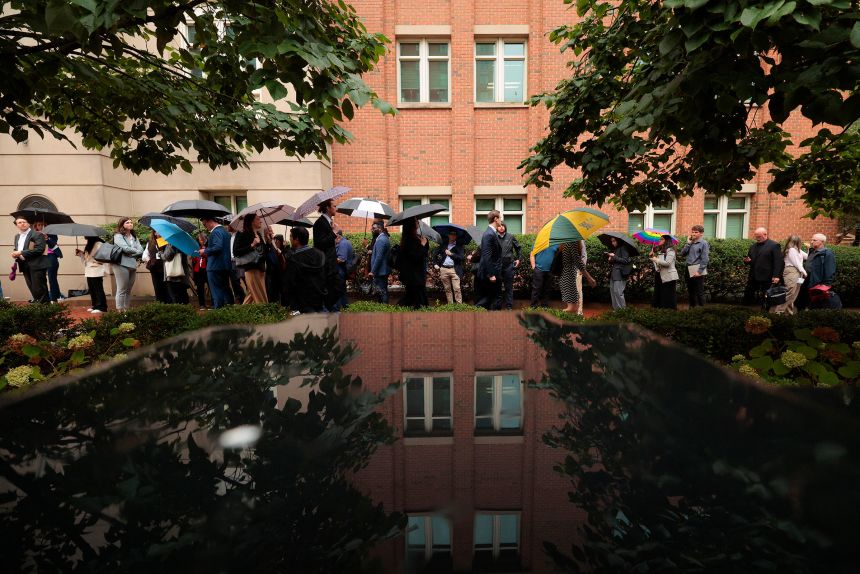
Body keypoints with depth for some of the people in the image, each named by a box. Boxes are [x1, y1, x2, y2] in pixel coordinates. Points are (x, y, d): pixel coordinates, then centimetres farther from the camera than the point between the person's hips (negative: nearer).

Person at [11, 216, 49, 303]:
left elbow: (39, 249, -18)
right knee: (32, 289, 11)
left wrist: (21, 253, -17)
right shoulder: (17, 236, 18)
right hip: (24, 266, 7)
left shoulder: (37, 234, -7)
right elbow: (17, 249, 26)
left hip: (36, 265, -7)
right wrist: (15, 254, 2)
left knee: (39, 289, -7)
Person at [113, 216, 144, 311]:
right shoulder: (118, 236, -1)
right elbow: (126, 248, -14)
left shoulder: (134, 237, 17)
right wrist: (136, 251, 1)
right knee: (122, 290, -5)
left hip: (133, 265, 6)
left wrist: (131, 254, -10)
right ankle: (120, 310, -2)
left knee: (128, 290, 9)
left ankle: (127, 309, 14)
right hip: (122, 265, -6)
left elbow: (141, 250, 5)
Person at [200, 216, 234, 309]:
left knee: (217, 291, -6)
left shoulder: (216, 232, -13)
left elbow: (217, 247, -25)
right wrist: (207, 251, 19)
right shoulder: (225, 231, 17)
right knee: (226, 289, 15)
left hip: (215, 267, -10)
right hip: (226, 266, 10)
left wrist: (205, 251, -10)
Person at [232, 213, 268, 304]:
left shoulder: (259, 235, 16)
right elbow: (236, 252, -14)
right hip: (251, 269, -8)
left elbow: (264, 251, 20)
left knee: (251, 295, 14)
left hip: (260, 269, 8)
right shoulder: (243, 235, -6)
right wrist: (252, 245, -20)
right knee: (261, 300, -9)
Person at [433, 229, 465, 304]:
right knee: (447, 289, 7)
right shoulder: (443, 245, 15)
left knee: (457, 289, -10)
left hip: (454, 270, -3)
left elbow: (462, 257, -6)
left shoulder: (459, 246, 7)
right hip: (444, 270, 3)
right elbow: (435, 254, 23)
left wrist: (451, 254, -10)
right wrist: (435, 264, 11)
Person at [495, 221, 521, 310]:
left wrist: (518, 259, 12)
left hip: (508, 265, 1)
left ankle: (509, 307, 15)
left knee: (509, 287, 7)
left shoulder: (510, 236, 1)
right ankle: (498, 306, 17)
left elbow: (518, 248, 14)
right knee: (498, 287, 7)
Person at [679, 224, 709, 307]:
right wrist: (688, 243, -1)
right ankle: (692, 307, 23)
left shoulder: (704, 243, -5)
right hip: (689, 270, 6)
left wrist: (699, 271, -17)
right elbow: (682, 254, 4)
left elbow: (705, 259, -11)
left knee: (699, 292, -3)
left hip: (698, 270, -6)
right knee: (690, 291, 13)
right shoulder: (690, 243, 13)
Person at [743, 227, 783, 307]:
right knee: (747, 297, 5)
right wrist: (747, 260, 0)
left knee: (765, 299, 2)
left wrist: (776, 276, -18)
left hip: (766, 278, -6)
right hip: (753, 277, 6)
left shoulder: (774, 245, -4)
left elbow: (779, 262, -10)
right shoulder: (753, 246, 16)